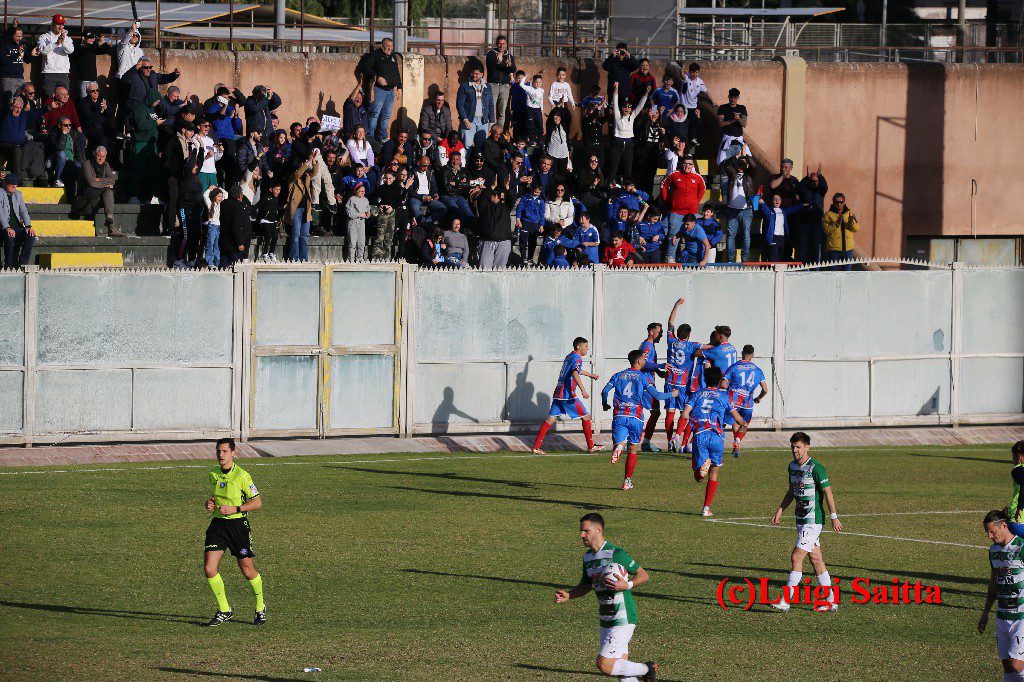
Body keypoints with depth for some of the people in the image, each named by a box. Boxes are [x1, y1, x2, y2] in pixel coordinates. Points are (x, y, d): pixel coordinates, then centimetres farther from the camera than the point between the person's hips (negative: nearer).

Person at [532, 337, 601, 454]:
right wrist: (583, 390, -38)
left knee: (550, 420, 6)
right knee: (586, 416, 3)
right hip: (568, 395, -9)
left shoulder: (569, 357, 19)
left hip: (558, 394, 9)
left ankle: (536, 447, 1)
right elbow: (575, 374, -28)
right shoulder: (577, 358, -9)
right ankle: (591, 446, 7)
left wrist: (590, 375, 54)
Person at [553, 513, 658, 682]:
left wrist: (628, 585, -27)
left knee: (604, 665, -13)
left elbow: (644, 575, -9)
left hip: (622, 620, -8)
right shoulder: (587, 557, 10)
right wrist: (568, 595, 3)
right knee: (620, 667, 8)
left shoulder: (616, 553, -15)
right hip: (606, 621, 8)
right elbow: (586, 585, 21)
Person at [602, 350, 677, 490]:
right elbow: (656, 395, -5)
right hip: (636, 417, -1)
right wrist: (671, 394, 12)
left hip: (619, 415, 1)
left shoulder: (618, 376, 12)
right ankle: (628, 481, 12)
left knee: (620, 443, -3)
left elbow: (605, 391, 5)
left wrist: (605, 405, 24)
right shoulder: (643, 377, 2)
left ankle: (617, 448, -42)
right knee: (632, 451, 11)